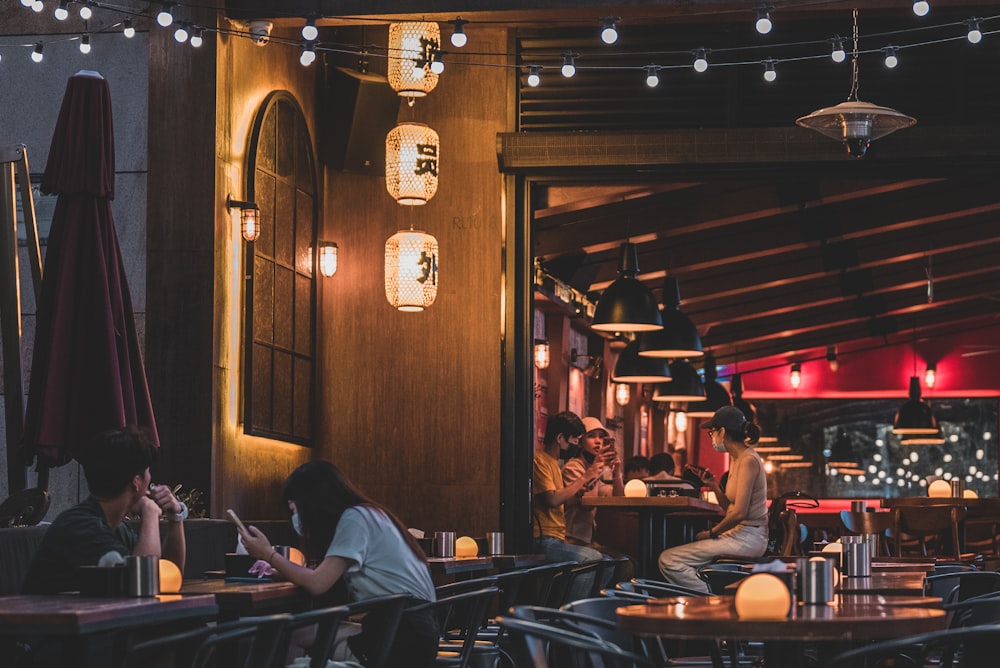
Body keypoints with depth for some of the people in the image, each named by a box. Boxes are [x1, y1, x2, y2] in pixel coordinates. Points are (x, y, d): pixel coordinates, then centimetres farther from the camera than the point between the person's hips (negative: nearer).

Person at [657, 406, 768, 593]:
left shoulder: (748, 460, -15)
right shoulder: (736, 458, 15)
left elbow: (739, 513, -21)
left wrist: (711, 533, -10)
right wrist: (715, 486, 3)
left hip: (747, 538, -11)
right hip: (738, 534, 11)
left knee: (669, 560, -16)